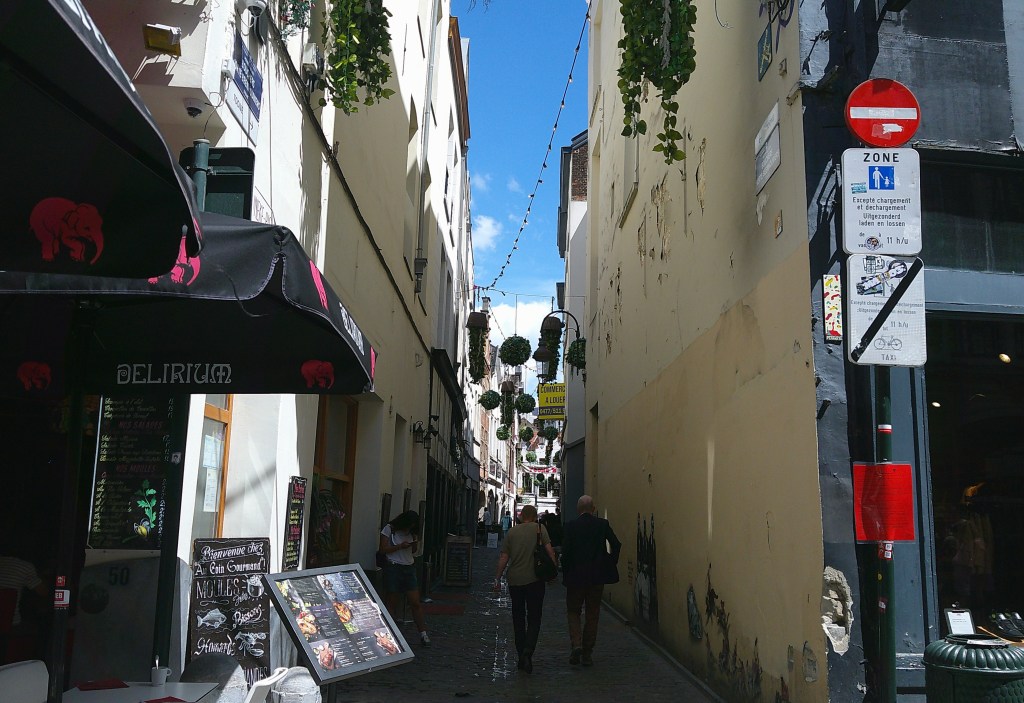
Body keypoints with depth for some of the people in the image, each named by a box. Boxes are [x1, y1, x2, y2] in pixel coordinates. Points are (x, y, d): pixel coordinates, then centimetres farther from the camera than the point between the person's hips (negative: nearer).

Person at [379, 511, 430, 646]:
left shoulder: (411, 532, 11)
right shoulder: (389, 529, -3)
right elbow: (383, 549, -7)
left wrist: (415, 543, -3)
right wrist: (400, 546, -16)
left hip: (409, 569, 4)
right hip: (393, 568, -4)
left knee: (416, 603, 0)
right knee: (392, 603, 1)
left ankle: (423, 633, 4)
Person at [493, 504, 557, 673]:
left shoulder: (512, 532, 5)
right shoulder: (540, 528, -1)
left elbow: (503, 558, 4)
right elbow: (549, 550, -10)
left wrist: (498, 579, 11)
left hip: (515, 581, 2)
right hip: (535, 579, -2)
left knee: (518, 620, 13)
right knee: (534, 619, 2)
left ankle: (522, 657, 17)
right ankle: (528, 651, -18)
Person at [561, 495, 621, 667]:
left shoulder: (571, 526, -6)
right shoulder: (603, 524, -1)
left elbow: (565, 552, -9)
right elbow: (616, 545, -6)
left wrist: (566, 574, 1)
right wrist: (610, 563, 6)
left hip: (575, 577, -1)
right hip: (597, 577, 1)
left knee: (573, 611, 14)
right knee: (592, 614, 11)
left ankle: (576, 644, -7)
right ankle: (587, 654, 13)